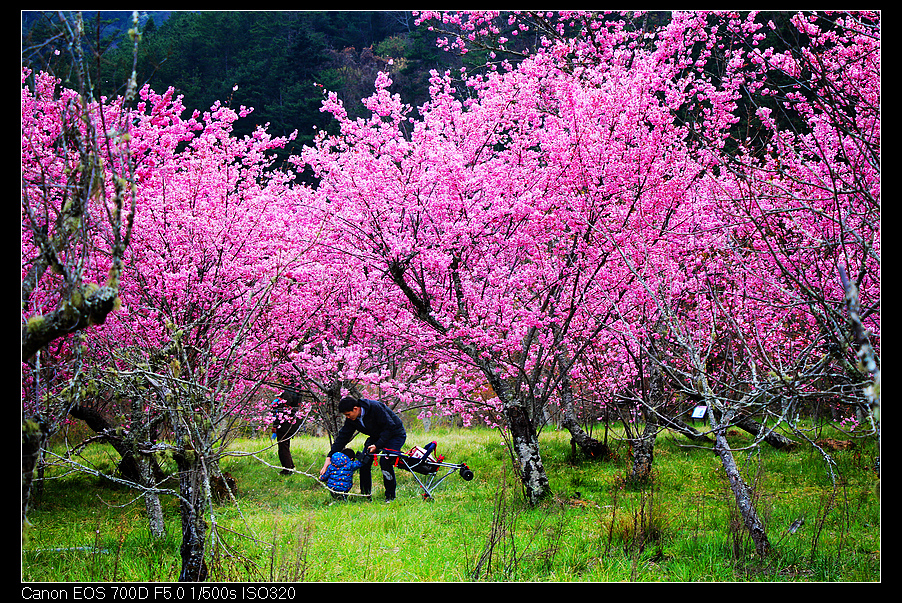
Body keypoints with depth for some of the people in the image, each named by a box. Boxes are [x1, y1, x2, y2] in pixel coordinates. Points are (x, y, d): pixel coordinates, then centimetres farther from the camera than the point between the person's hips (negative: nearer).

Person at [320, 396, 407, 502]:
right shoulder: (351, 419, -9)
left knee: (385, 461, -25)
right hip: (376, 436, 7)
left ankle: (390, 496, -12)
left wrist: (377, 445, -31)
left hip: (395, 434, -7)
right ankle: (365, 493, 5)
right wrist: (329, 457, -11)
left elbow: (389, 427, -28)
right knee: (364, 461, -8)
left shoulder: (376, 408, -32)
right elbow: (342, 437, -5)